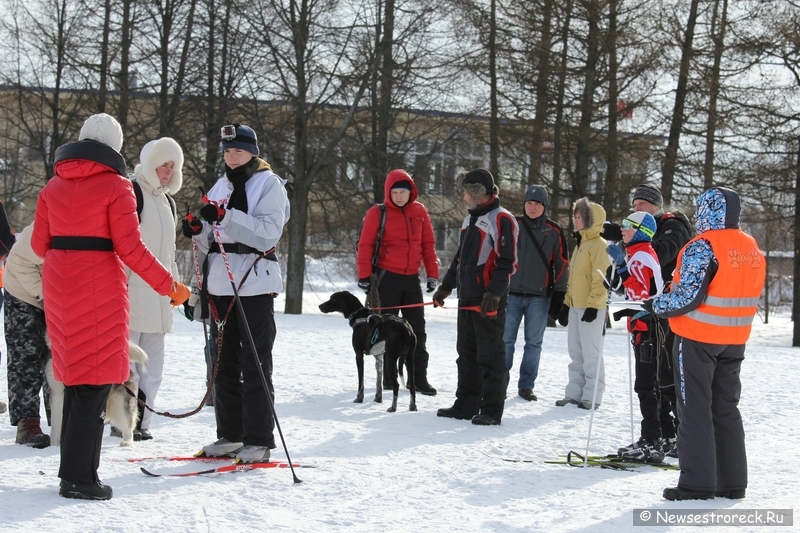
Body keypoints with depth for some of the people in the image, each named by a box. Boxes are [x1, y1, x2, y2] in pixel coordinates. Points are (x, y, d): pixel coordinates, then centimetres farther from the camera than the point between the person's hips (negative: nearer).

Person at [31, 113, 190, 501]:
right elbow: (130, 248, -13)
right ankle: (79, 478, -2)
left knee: (75, 376, 16)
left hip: (58, 284, 6)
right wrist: (168, 286, -6)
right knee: (95, 381, -2)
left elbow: (39, 243, 11)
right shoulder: (115, 186, -7)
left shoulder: (54, 185, 11)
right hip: (100, 287, -6)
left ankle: (73, 468, 22)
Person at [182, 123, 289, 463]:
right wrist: (198, 232, -3)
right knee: (224, 364, 10)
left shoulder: (269, 184, -1)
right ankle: (230, 435, 18)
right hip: (220, 283, 7)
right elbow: (211, 243, 19)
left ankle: (259, 441, -4)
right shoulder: (220, 187, 17)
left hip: (255, 285, -7)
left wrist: (225, 217, -23)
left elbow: (268, 233, -15)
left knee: (254, 365, -6)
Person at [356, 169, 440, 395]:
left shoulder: (419, 211, 5)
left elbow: (428, 244, 9)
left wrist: (432, 274, 4)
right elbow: (365, 245, -5)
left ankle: (419, 378, 9)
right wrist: (364, 276, -10)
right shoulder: (378, 213, -5)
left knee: (417, 328, 4)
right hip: (387, 277, -3)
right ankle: (388, 377, 12)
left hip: (411, 278, 3)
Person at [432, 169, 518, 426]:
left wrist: (494, 294, -23)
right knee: (467, 354, 13)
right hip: (467, 299, 9)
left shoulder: (501, 219, -10)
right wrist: (445, 287, 25)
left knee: (490, 355, -4)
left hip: (488, 302, -9)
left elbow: (507, 262, -17)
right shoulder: (470, 220, 19)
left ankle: (492, 410, 0)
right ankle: (466, 405, 21)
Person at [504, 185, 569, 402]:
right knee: (505, 340, 1)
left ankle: (526, 385, 14)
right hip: (511, 293, 0)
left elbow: (562, 264, 5)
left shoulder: (554, 231, 2)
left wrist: (559, 295, 1)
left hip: (539, 296, 0)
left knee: (534, 343, 5)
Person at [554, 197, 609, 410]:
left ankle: (591, 396, 0)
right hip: (575, 307, 9)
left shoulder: (599, 245, -11)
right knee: (575, 354, 11)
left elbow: (601, 279, -17)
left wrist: (593, 304, -21)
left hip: (591, 309, -9)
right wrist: (567, 303, 19)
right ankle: (574, 393, 16)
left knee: (591, 353, -4)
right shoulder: (580, 244, 18)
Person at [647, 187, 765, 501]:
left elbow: (687, 297, -21)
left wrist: (656, 306, -7)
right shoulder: (752, 249, 7)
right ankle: (732, 482, 18)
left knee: (695, 410, 0)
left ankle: (697, 483, 0)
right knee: (726, 409, 15)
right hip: (734, 342, 7)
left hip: (697, 339, -7)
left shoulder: (702, 247, -16)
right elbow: (753, 297, 13)